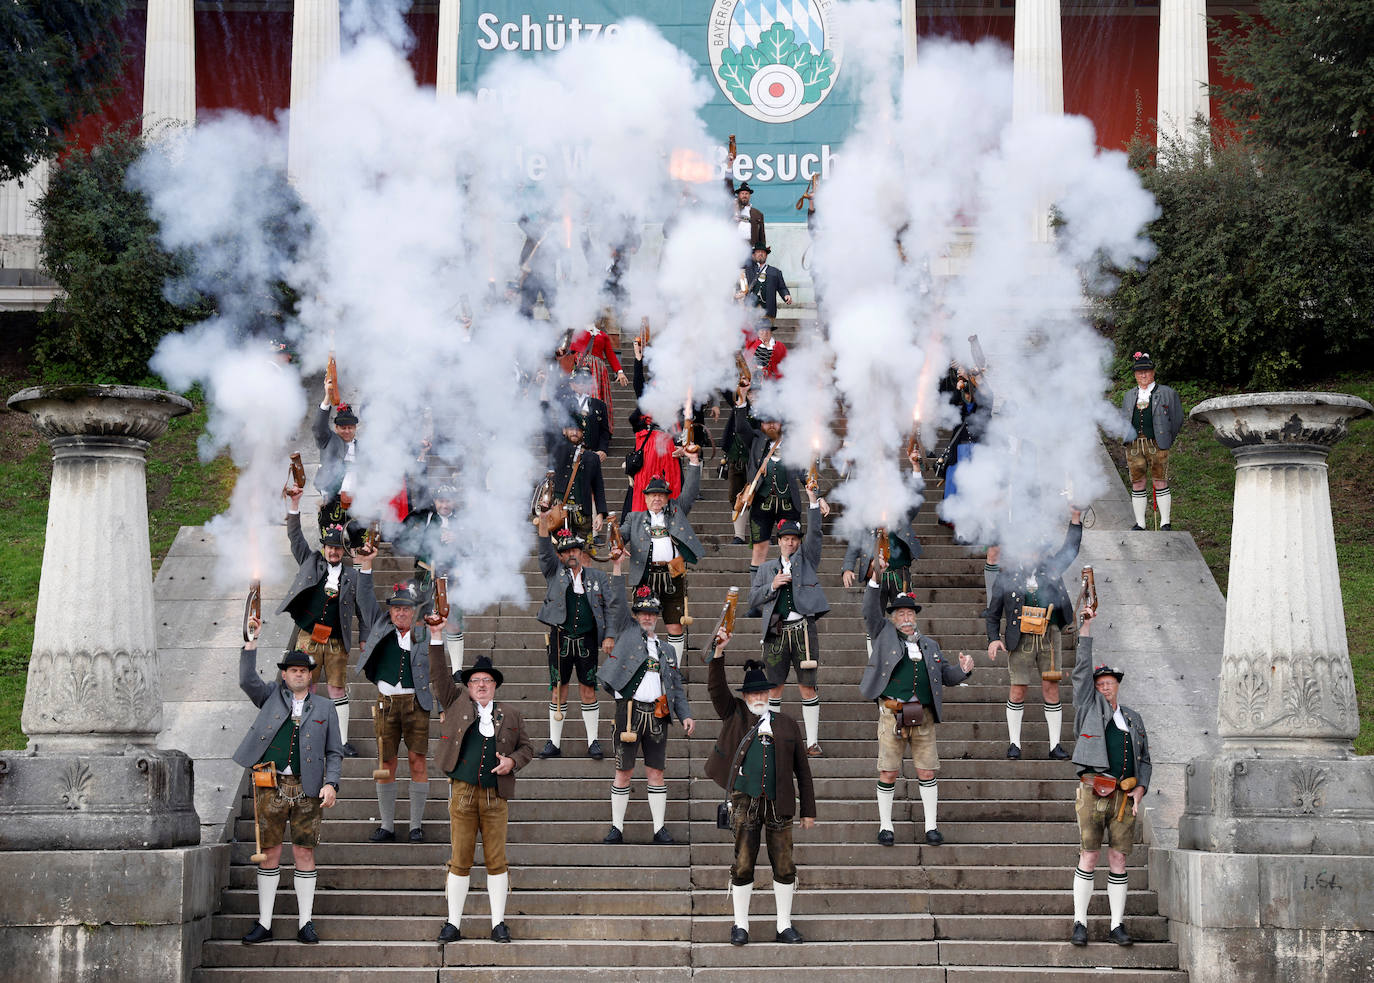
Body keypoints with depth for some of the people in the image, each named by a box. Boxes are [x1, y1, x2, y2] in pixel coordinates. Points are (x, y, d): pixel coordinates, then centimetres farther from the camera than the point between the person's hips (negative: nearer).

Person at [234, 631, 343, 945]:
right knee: (269, 853, 2)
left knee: (304, 853, 1)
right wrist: (253, 640, -11)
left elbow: (334, 752, 12)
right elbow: (247, 680, -6)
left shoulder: (324, 709, 12)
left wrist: (331, 783, -3)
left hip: (307, 789, 0)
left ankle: (305, 923, 8)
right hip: (271, 786, 0)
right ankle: (264, 924, 8)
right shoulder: (271, 696, 12)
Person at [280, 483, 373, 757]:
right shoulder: (311, 562, 11)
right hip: (307, 640, 0)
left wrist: (365, 567, -10)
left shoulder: (351, 575, 11)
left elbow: (364, 601, -2)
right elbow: (295, 537, 5)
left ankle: (341, 742, 8)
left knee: (338, 690, 2)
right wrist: (294, 505, -5)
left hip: (336, 644, 1)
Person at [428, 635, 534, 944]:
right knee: (460, 860, 1)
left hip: (495, 796, 1)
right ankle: (453, 923, 8)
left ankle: (498, 923, 10)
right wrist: (436, 637, -6)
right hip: (462, 792, -1)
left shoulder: (510, 714, 13)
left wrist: (512, 761, -4)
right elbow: (439, 676, 3)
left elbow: (526, 748, 18)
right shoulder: (458, 702, 11)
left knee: (496, 860, 2)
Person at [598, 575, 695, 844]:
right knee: (623, 772, 0)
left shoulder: (666, 650, 19)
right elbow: (618, 603, 4)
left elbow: (677, 687, 18)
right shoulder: (627, 632, 12)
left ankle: (659, 828, 7)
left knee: (655, 772, 3)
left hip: (658, 714, 3)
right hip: (629, 711, -2)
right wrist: (617, 567, -2)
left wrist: (686, 715, 6)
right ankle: (617, 828, 6)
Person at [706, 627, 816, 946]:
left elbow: (802, 769, 11)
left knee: (784, 866, 4)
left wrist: (809, 810, 7)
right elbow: (716, 687, -2)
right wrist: (719, 650, -14)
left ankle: (785, 925, 14)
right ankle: (740, 925, 10)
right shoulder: (735, 716, 11)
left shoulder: (787, 725, 12)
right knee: (743, 865, 1)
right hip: (746, 802, -1)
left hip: (779, 805, 1)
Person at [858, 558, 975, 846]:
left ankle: (931, 826, 12)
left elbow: (946, 676, 21)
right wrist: (876, 579, -15)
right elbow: (870, 612, -4)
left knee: (927, 773, 3)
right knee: (888, 773, 0)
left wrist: (963, 669, -1)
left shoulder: (929, 645, 19)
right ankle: (885, 825, 11)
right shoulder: (884, 634, 10)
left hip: (923, 717, 3)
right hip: (892, 713, -3)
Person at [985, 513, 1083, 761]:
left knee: (1051, 689, 2)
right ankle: (1014, 743, 11)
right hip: (1020, 639, -2)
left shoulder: (1051, 569, 12)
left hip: (1049, 637, 2)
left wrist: (1075, 519, -2)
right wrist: (993, 638, -3)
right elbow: (993, 613, 9)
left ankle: (1055, 744, 8)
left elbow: (1070, 549, 11)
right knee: (1017, 691, 0)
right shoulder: (1007, 577, 5)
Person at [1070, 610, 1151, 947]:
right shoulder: (1090, 707, 10)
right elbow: (1082, 670, 1)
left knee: (1118, 860, 3)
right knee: (1089, 857, -5)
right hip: (1093, 790, -3)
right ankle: (1080, 923, 1)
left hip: (1125, 795, 3)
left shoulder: (1133, 719, 19)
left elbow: (1144, 759, 21)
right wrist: (1087, 628, -2)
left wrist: (1141, 788, 3)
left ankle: (1117, 925, 6)